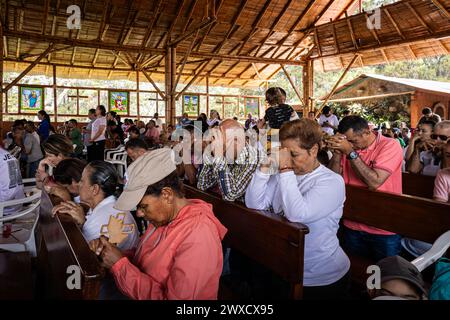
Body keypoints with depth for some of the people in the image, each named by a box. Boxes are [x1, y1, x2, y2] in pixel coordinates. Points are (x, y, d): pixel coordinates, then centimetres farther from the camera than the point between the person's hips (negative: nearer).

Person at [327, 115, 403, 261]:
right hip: (352, 226, 4)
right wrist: (337, 153, -20)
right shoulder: (349, 146, -1)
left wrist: (350, 152, -25)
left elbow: (374, 182, -25)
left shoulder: (390, 146, -13)